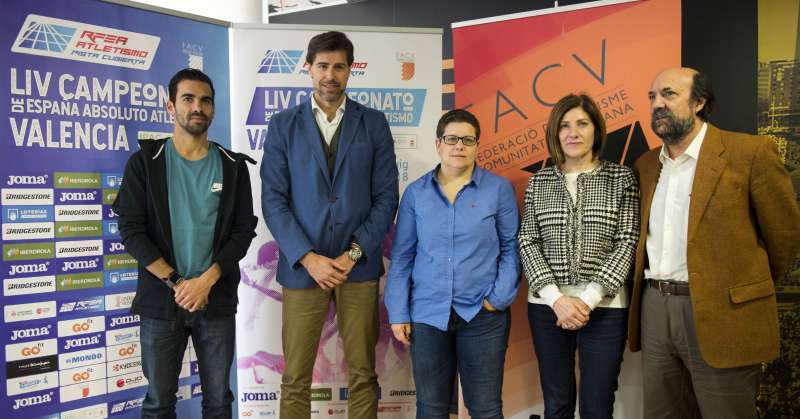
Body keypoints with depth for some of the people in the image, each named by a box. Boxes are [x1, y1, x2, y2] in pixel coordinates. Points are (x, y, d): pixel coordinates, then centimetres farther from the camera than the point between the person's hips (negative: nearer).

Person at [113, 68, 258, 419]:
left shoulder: (233, 166, 5)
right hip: (160, 298, -1)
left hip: (217, 299, 1)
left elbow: (243, 230, -1)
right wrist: (175, 282, -13)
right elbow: (131, 230, -5)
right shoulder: (144, 163, 1)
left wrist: (207, 280, -14)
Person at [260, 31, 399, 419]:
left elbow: (386, 196, 1)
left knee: (362, 376, 9)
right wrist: (308, 258, -12)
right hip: (302, 266, 0)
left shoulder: (373, 123, 5)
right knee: (295, 380, 6)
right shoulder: (283, 125, 4)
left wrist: (352, 255, -8)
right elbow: (273, 200, -2)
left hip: (358, 266, 1)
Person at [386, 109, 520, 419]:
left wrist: (499, 298, -8)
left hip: (483, 314, -1)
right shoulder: (416, 193, 3)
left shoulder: (499, 189, -1)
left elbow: (511, 248, 1)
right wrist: (398, 312, 0)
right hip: (427, 314, 2)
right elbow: (402, 256, 4)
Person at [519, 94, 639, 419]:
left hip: (604, 307, -1)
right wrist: (556, 298, -10)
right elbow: (528, 242, 2)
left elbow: (627, 243, -3)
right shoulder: (539, 182, 7)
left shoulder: (621, 178, 2)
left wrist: (589, 299, -12)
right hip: (548, 306, 2)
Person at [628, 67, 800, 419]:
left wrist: (748, 290, 10)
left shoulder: (750, 152, -7)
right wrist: (658, 293, 14)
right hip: (654, 311, 5)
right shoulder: (646, 164, 11)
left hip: (721, 314, -5)